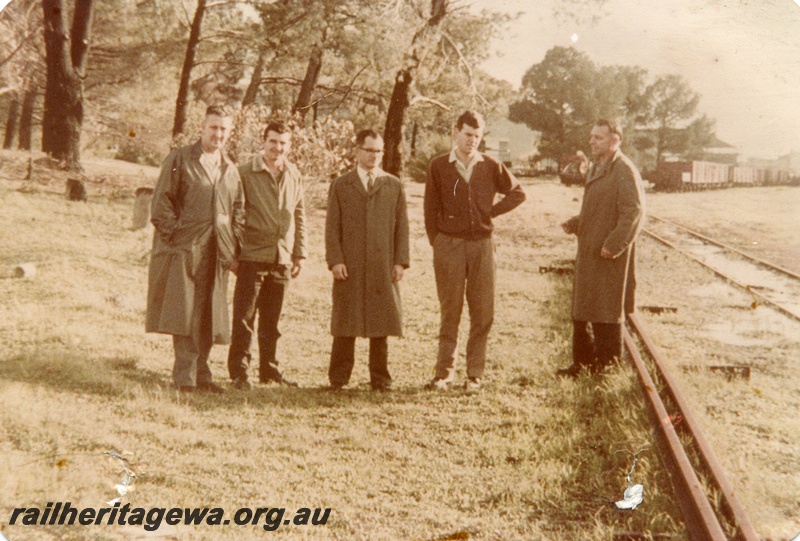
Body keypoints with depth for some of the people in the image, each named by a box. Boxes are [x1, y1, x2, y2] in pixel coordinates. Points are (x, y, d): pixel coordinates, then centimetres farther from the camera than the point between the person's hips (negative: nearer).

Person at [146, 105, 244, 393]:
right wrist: (175, 234, -10)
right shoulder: (179, 159, 1)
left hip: (216, 253, 5)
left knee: (208, 316, 7)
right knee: (185, 313, -7)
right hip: (184, 249, -5)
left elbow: (238, 210, 20)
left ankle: (201, 373, 16)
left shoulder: (231, 170, 16)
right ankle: (185, 376, -2)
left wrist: (233, 247, 10)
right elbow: (161, 202, -3)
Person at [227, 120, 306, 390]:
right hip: (252, 256, -4)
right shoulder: (245, 173, -4)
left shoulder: (295, 176, 10)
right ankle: (238, 370, 6)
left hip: (282, 258, 4)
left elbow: (299, 216, 16)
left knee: (271, 320, 11)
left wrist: (299, 253, 14)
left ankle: (269, 369, 21)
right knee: (244, 317, -2)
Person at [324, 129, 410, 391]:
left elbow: (402, 226, 9)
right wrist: (335, 260, -6)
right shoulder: (341, 185, 9)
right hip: (349, 267, -1)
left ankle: (380, 377, 12)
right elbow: (332, 227, 4)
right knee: (345, 323, 2)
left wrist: (400, 261, 0)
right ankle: (339, 377, 10)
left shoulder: (394, 186, 11)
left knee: (381, 323, 4)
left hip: (383, 267, 1)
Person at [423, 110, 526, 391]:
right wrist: (436, 243, 2)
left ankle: (475, 373, 10)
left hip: (482, 244, 1)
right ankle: (444, 372, 10)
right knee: (450, 310, 3)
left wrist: (492, 211, 6)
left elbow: (518, 193, 17)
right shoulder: (438, 166, 2)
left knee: (483, 312, 2)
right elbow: (431, 208, 6)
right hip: (449, 245, -1)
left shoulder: (491, 166, 5)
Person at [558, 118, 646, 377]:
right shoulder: (596, 168, 15)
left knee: (605, 315, 0)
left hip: (610, 258, -10)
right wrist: (575, 223, 9)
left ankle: (607, 364, 12)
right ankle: (582, 362, 27)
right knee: (581, 310, 16)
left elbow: (634, 212, -21)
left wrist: (613, 246, -24)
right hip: (588, 254, 10)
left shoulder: (625, 171, -15)